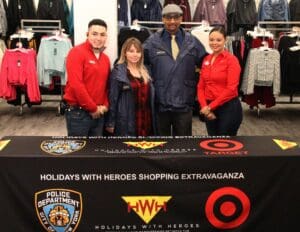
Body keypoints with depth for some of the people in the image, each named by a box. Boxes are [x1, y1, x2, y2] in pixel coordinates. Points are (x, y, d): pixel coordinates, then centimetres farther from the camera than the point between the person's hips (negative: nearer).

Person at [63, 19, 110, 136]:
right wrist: (92, 108, -14)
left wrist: (105, 105, 1)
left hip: (98, 114, 7)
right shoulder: (77, 52, -10)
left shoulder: (105, 58, 13)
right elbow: (76, 84, -19)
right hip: (78, 113, -7)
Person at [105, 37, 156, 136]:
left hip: (145, 120, 6)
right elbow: (113, 98, -7)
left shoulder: (144, 71, 14)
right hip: (126, 122, -6)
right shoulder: (118, 71, -5)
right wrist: (110, 123, -9)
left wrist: (152, 121, 16)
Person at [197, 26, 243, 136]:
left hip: (229, 108, -5)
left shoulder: (231, 59, -9)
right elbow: (201, 86, 8)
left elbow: (231, 89, -16)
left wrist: (210, 106, -14)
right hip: (209, 109, 6)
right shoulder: (206, 60, 8)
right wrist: (204, 106, -7)